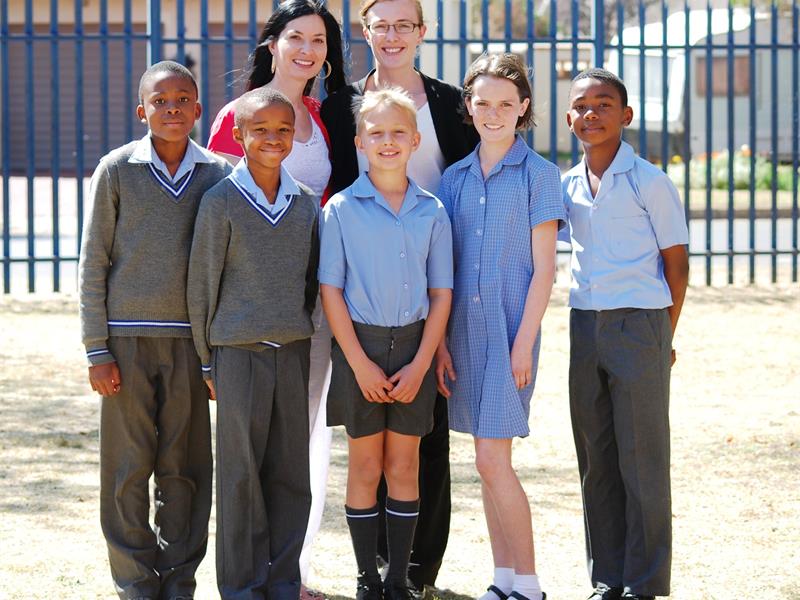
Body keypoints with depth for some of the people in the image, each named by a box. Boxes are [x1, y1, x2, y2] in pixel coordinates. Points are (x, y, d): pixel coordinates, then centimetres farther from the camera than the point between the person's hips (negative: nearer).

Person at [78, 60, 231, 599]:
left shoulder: (218, 175, 5)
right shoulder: (117, 169, 0)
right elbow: (93, 263, 1)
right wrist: (97, 349, -4)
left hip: (190, 340, 1)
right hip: (127, 337, -1)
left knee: (186, 466, 4)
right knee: (128, 465, 1)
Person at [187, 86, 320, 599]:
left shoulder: (308, 204, 6)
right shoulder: (222, 201, -5)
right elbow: (202, 284, -1)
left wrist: (300, 333, 14)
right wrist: (206, 360, 1)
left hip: (294, 354, 4)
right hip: (240, 353, -4)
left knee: (292, 474, 6)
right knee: (240, 474, 0)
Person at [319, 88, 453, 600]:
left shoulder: (432, 212, 3)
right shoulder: (341, 209, -3)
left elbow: (442, 294, 3)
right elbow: (331, 292, -5)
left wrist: (420, 364, -6)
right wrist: (360, 363, -11)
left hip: (414, 348, 2)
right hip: (360, 346, -2)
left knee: (404, 467, 6)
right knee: (365, 468, 4)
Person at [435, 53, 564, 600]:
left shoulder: (539, 175, -3)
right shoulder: (455, 178, 10)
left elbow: (544, 268, -5)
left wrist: (524, 343, -11)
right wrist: (440, 343, 4)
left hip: (510, 329, -5)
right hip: (464, 331, 5)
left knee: (493, 462, -11)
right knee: (489, 463, 8)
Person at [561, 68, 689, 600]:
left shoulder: (649, 182, -6)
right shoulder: (568, 186, 10)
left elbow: (676, 264, -3)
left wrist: (662, 337, -1)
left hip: (639, 324, -5)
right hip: (585, 328, 5)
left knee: (642, 457, -1)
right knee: (596, 458, 8)